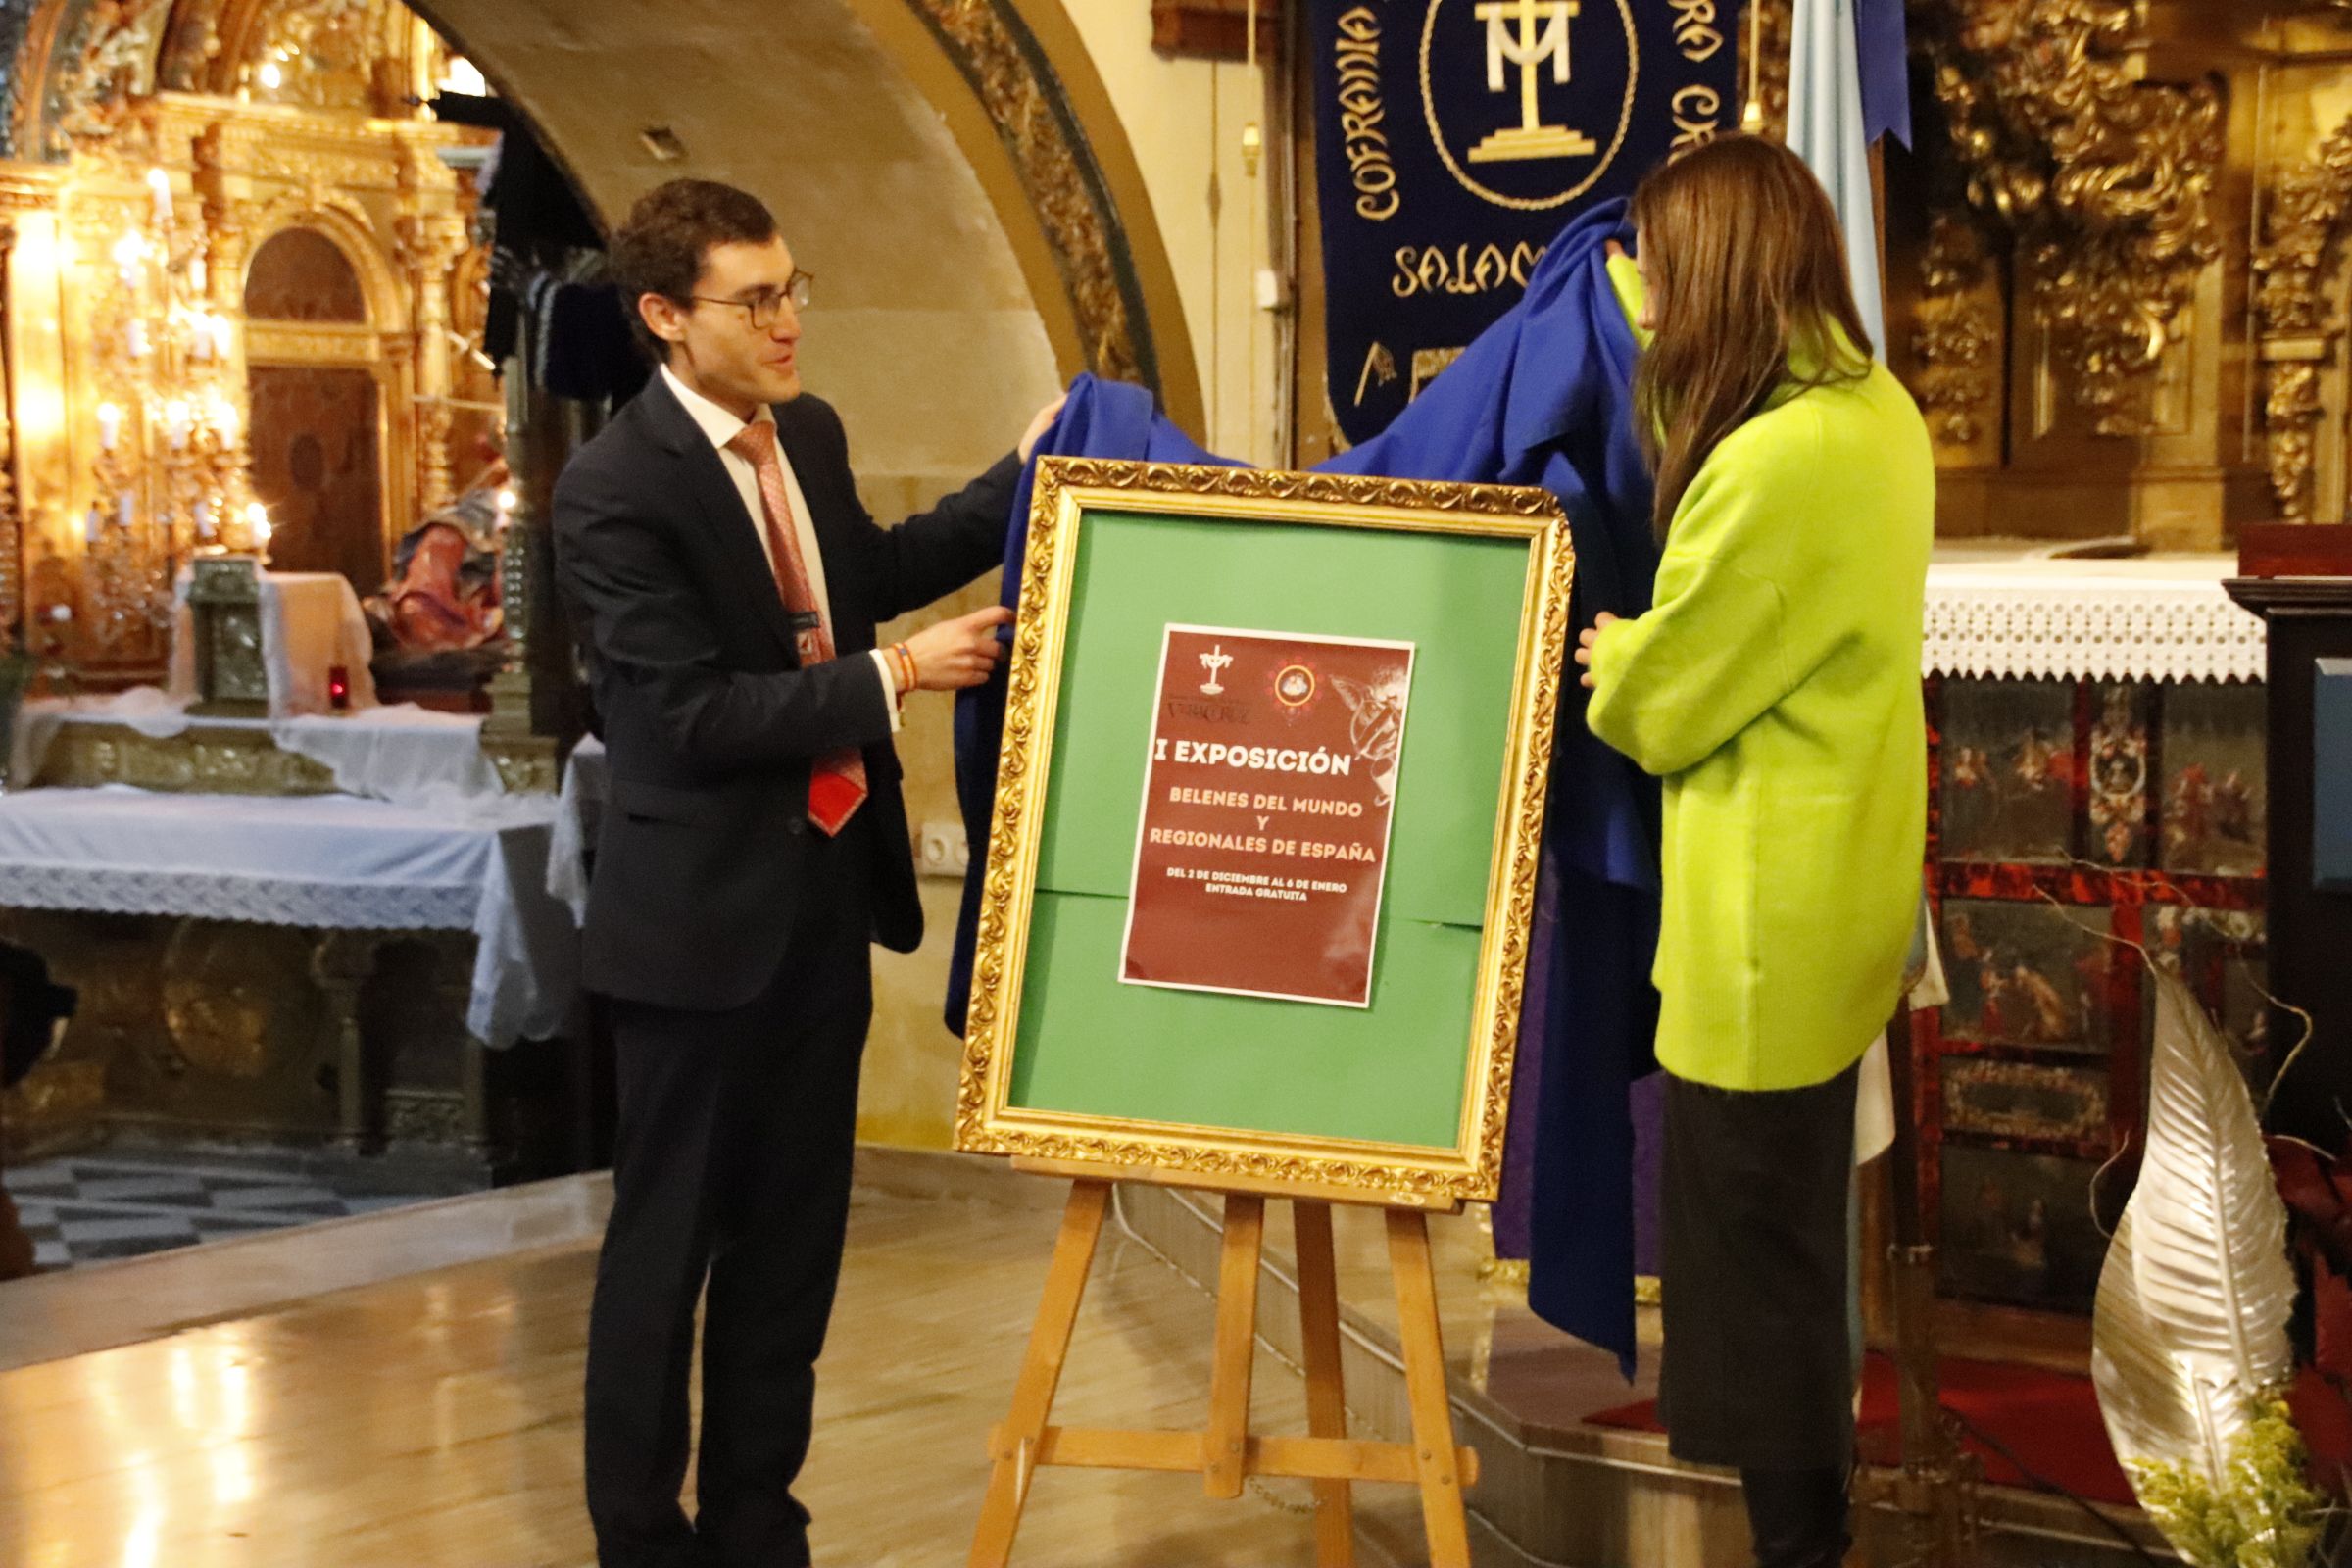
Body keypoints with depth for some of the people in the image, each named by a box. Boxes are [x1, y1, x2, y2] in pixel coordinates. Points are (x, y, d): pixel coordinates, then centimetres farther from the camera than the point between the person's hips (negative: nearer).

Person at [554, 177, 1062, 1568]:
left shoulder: (807, 433, 5)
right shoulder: (614, 490, -19)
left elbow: (867, 573, 23)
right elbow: (695, 713, -23)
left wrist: (1020, 481, 15)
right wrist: (894, 678, -21)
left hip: (829, 890, 8)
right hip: (703, 912, -7)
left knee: (796, 1225, 16)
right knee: (668, 1238, 6)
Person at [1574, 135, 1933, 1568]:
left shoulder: (1779, 459, -27)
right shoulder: (1875, 410, 2)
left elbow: (1660, 700, -18)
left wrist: (1609, 655, 5)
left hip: (1767, 924, -10)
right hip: (1829, 900, 10)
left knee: (1756, 1251, 3)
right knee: (1795, 1236, 23)